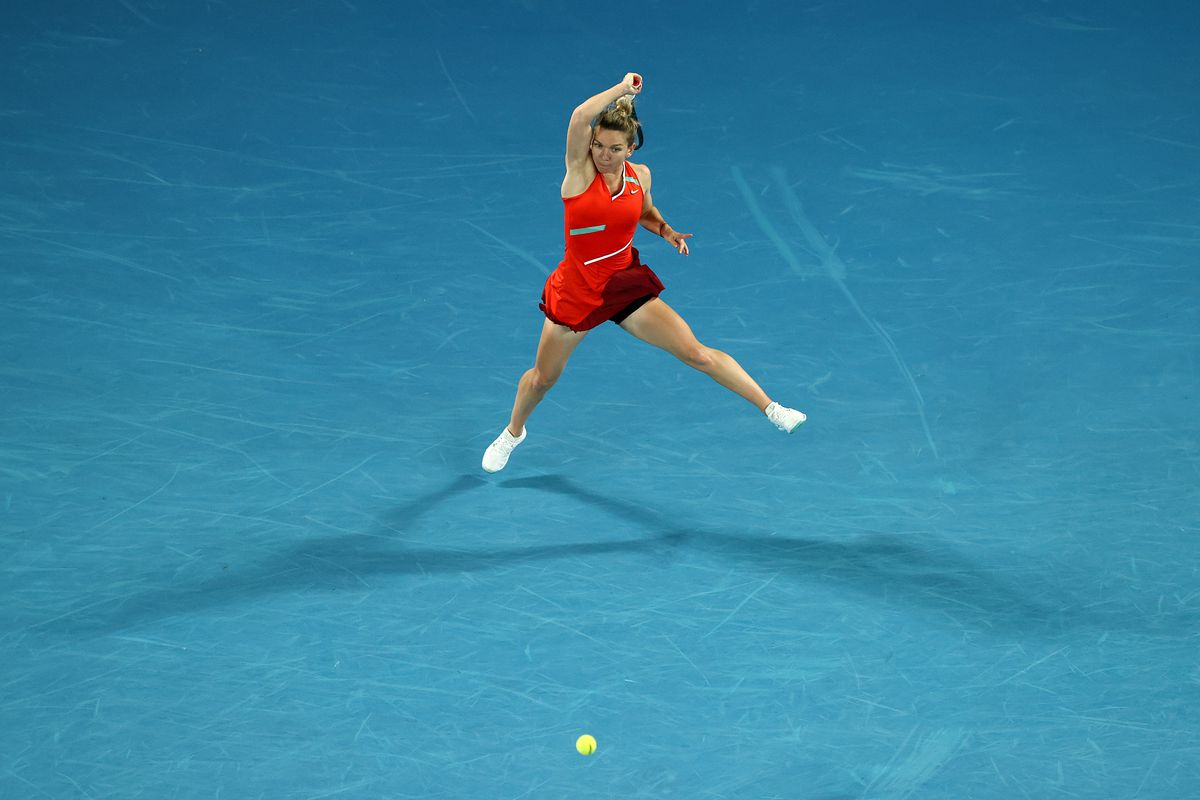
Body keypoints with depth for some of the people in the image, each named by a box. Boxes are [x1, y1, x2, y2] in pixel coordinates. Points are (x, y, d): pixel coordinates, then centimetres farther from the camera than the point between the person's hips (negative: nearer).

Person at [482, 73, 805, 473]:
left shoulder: (639, 176, -5)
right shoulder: (580, 168, -17)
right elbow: (581, 116, -38)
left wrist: (666, 231, -1)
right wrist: (624, 87, -28)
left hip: (626, 285, 2)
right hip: (575, 290, -1)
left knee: (696, 353, -10)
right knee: (542, 378, 16)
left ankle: (771, 409, -7)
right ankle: (513, 432, 46)